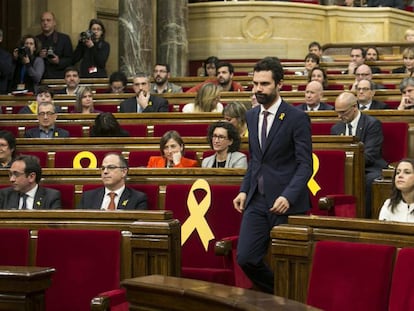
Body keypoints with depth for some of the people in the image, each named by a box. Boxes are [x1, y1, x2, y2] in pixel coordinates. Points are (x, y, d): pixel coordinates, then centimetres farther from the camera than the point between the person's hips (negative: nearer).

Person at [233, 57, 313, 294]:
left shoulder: (297, 118, -9)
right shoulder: (252, 116, 12)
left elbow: (305, 165, -11)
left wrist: (288, 197, -24)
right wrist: (244, 190, 8)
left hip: (286, 203, -6)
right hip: (257, 201, 6)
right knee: (246, 258, 0)